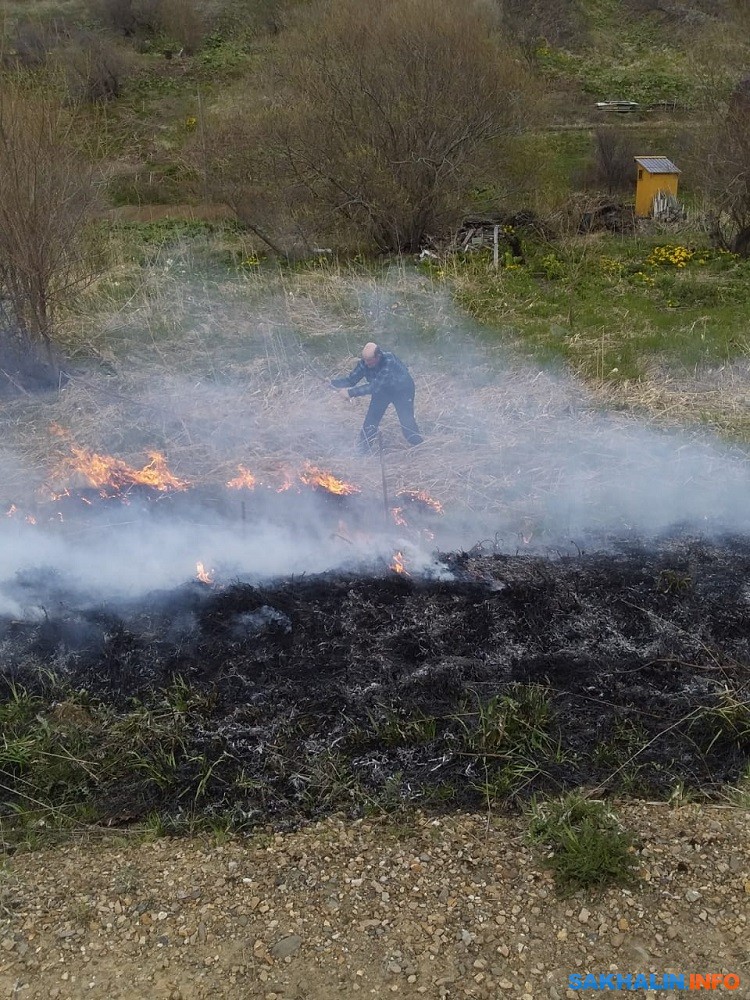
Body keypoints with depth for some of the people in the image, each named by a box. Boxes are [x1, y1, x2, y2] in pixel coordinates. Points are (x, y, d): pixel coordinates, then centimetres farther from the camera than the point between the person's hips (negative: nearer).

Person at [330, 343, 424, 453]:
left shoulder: (389, 361, -40)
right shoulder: (364, 363, -22)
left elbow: (374, 386, -44)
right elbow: (351, 379, -18)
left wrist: (351, 392, -47)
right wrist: (333, 382, -37)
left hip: (401, 390, -5)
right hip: (382, 390, 5)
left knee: (407, 422, -13)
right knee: (370, 423, -1)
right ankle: (362, 453, 13)